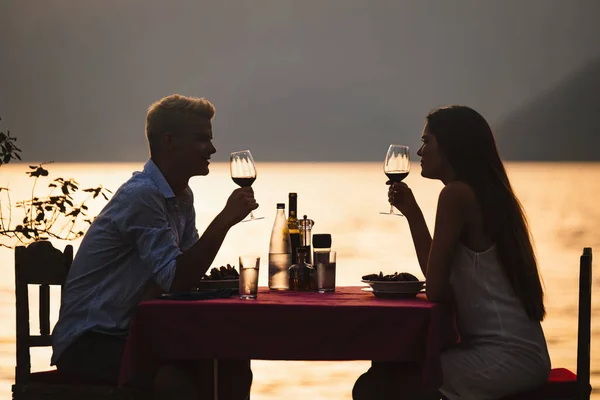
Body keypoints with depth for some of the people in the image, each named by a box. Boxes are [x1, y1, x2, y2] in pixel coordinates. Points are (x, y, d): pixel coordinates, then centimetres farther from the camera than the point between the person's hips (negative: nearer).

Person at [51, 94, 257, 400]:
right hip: (87, 342, -9)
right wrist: (225, 220, -26)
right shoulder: (141, 196, -20)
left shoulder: (182, 196, 10)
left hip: (132, 333, 9)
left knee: (232, 366, -7)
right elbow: (177, 280, -24)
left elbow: (186, 271, 8)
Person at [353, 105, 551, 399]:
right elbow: (439, 278, 19)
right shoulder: (486, 193, 15)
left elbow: (436, 290, -15)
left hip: (504, 358, -10)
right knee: (389, 369, 21)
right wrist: (411, 211, 19)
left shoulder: (457, 194, -15)